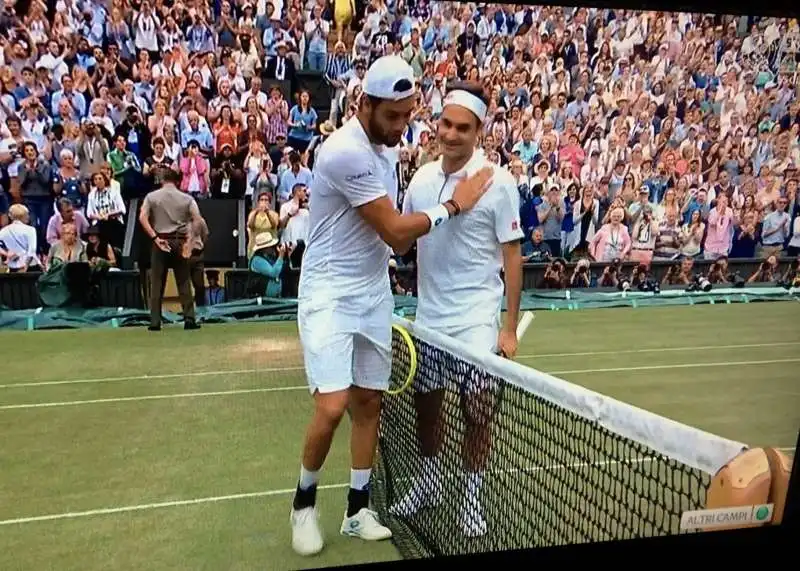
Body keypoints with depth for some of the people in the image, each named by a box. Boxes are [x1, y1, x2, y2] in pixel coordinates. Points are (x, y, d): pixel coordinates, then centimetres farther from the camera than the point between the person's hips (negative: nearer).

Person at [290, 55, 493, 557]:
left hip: (373, 294, 8)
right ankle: (304, 502, 15)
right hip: (330, 295, -8)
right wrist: (453, 205, -9)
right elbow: (395, 231, -19)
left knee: (369, 401, 10)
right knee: (333, 407, -13)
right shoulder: (346, 152, -21)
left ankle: (358, 510, 24)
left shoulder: (386, 147, 8)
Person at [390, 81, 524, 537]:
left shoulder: (498, 181, -10)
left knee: (477, 409, 4)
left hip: (477, 320, -4)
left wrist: (510, 327, -10)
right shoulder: (422, 177, 3)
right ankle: (430, 481, 36)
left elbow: (513, 255, -8)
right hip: (427, 316, 4)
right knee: (427, 402, 15)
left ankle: (473, 496, 24)